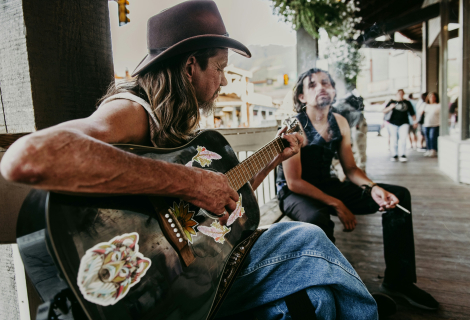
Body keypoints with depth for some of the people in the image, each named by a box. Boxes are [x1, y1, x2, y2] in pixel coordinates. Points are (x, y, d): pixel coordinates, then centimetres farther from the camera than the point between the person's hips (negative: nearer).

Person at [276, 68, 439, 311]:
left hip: (327, 186, 7)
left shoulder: (339, 123, 4)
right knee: (318, 219, -43)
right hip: (295, 193, -7)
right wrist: (336, 204, -23)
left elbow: (350, 168, 7)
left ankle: (398, 280, 10)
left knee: (399, 195, 0)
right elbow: (294, 182, -20)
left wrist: (373, 188, -13)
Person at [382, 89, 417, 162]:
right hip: (393, 124, -1)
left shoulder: (407, 103, 17)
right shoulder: (392, 102, 11)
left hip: (404, 124, 1)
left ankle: (403, 155, -11)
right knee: (394, 140, -2)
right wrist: (390, 107, -17)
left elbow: (412, 114, 20)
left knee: (403, 138, -12)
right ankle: (394, 155, 7)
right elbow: (384, 111, 1)